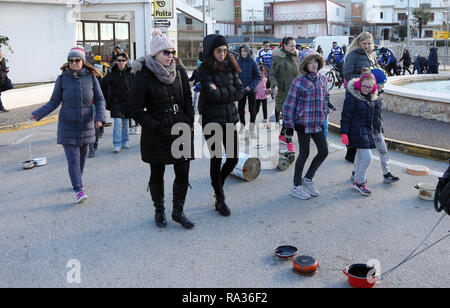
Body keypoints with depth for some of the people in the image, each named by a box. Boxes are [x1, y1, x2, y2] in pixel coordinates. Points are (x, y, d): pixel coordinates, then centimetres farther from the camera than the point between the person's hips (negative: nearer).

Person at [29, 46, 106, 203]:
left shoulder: (91, 78, -1)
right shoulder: (62, 79, -2)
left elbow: (99, 100, 4)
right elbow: (54, 102, 2)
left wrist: (100, 117, -12)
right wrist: (38, 114, -9)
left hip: (86, 125, 2)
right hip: (68, 126, -2)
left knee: (82, 156, 14)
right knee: (73, 158, -9)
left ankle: (77, 181, 34)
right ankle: (78, 189, -9)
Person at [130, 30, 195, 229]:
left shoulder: (179, 71, 5)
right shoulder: (143, 76, -9)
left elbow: (188, 98, 14)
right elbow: (136, 109, -7)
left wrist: (189, 121, 4)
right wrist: (154, 126, -12)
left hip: (181, 131, 4)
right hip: (156, 136, -3)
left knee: (183, 174, 3)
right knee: (157, 175, 10)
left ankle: (178, 211, 22)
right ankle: (159, 211, 31)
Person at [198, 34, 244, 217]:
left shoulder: (230, 67, 9)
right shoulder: (205, 69, -8)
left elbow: (240, 92, 1)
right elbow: (211, 95, -20)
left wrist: (220, 91, -9)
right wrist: (229, 92, -8)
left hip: (229, 118, 5)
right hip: (212, 120, -5)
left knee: (234, 158, 6)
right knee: (216, 159, 2)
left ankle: (217, 184, 34)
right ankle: (220, 200, 16)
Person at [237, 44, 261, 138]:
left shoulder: (252, 62, -6)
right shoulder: (237, 62, 0)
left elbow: (258, 77, -5)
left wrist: (251, 86, -15)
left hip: (251, 90, -2)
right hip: (240, 90, 2)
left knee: (252, 109, 0)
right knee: (240, 108, 10)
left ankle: (252, 128, 9)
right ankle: (242, 124, 29)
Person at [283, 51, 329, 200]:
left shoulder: (322, 79, 6)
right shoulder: (299, 81, -11)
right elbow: (290, 103, -10)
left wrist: (324, 114, 12)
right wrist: (289, 125, -11)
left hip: (318, 123, 6)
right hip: (303, 123, -6)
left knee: (324, 151, 6)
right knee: (304, 153, 1)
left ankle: (308, 179, 26)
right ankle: (296, 186, 17)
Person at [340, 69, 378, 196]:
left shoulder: (371, 96, 9)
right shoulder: (352, 96, -15)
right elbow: (346, 115, -15)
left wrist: (371, 131, 24)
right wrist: (344, 132, -18)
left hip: (367, 130, 8)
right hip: (357, 131, -8)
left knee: (360, 157, 17)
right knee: (367, 157, -11)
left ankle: (357, 180, 31)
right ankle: (360, 182, 5)